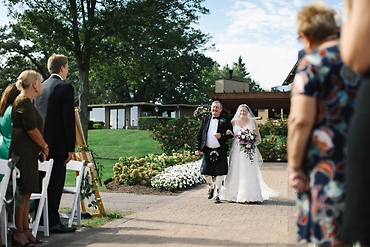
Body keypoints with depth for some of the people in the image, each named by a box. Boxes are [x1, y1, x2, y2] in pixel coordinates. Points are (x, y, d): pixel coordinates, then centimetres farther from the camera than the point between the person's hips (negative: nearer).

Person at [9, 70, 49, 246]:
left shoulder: (27, 102, 19)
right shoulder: (24, 101, -11)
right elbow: (31, 129, -17)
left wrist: (40, 148, 12)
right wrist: (45, 147, -5)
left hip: (28, 153, 10)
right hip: (23, 152, -10)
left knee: (26, 192, 11)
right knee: (22, 192, -7)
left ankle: (25, 230, 16)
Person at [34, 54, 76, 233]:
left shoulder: (41, 87, 12)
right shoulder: (65, 88, -10)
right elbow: (68, 119, -14)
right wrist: (71, 147, -11)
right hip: (57, 143, -7)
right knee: (55, 183, -3)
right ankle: (52, 222, 0)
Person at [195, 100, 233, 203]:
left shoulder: (225, 120, 4)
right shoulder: (205, 120, 11)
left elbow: (231, 134, 2)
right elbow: (199, 135, 9)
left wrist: (222, 136, -17)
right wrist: (197, 148, 1)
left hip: (220, 151, -2)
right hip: (207, 150, 2)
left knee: (219, 173, -1)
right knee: (205, 172, 2)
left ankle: (217, 195, 12)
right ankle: (211, 186, 33)